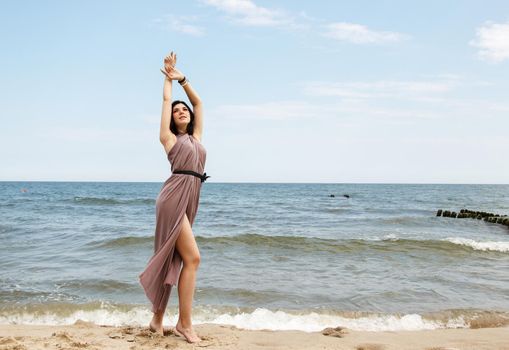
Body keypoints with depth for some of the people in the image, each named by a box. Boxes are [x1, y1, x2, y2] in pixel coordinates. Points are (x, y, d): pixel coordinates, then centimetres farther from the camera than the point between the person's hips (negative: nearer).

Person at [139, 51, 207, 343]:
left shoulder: (196, 136, 22)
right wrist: (169, 76, 27)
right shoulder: (169, 137, 9)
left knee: (172, 261, 8)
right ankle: (185, 324, -6)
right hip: (174, 197, -6)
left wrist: (183, 79, 29)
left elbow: (199, 102, 28)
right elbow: (166, 100, 15)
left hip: (190, 199, 6)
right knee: (192, 258, -13)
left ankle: (158, 319, 16)